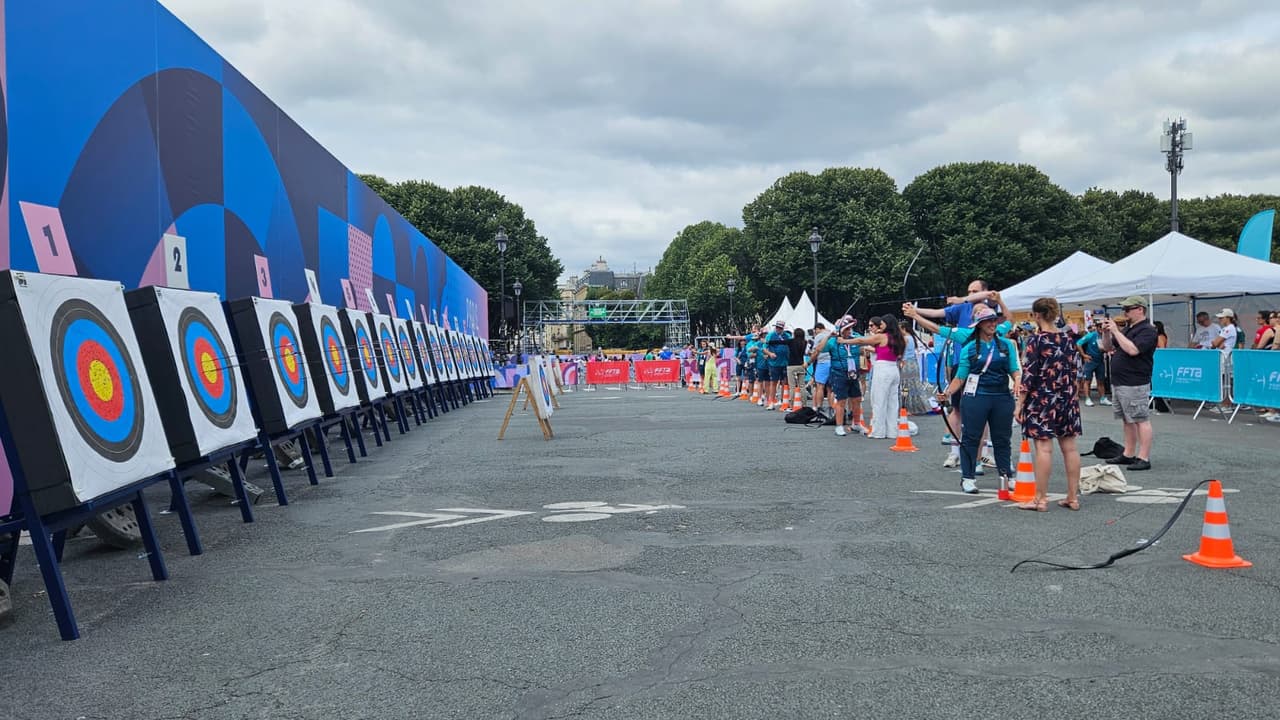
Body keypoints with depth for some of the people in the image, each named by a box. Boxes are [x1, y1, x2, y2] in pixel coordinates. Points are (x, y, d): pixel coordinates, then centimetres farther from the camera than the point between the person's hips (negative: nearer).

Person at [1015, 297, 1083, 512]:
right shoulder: (1068, 339, 7)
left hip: (1042, 398, -6)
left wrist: (1019, 403, -8)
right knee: (1070, 447, 9)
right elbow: (1074, 371, 11)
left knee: (1044, 448, -4)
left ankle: (1041, 499, -1)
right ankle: (1073, 497, 16)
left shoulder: (1036, 340, -10)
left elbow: (1029, 374, -12)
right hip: (1067, 398, 6)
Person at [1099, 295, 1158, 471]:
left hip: (1135, 384, -9)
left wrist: (1115, 331, -19)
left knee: (1141, 420, -6)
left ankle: (1144, 458, -5)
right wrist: (1106, 332, 3)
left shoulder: (1147, 330, -11)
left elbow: (1132, 350, -25)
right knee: (1127, 420, 13)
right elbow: (1107, 348, 20)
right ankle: (1128, 455, 20)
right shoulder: (1126, 328, 16)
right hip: (1119, 383, 9)